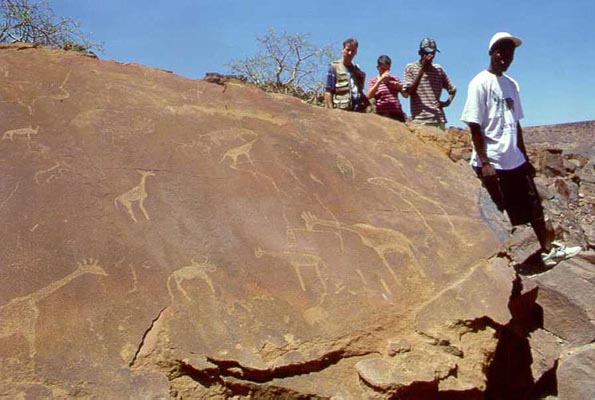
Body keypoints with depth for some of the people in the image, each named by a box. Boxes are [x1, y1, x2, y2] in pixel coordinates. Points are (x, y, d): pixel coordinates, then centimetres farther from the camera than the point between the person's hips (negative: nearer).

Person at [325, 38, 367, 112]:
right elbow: (328, 92, -3)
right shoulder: (334, 67, 2)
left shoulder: (357, 69, 19)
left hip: (357, 111, 6)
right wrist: (331, 111, -13)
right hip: (340, 110, -6)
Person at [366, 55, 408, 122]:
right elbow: (369, 96, -8)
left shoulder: (395, 79, 16)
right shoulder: (374, 81, 10)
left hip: (397, 114, 3)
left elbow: (405, 95, 15)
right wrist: (380, 80, -13)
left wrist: (399, 87, -5)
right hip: (382, 115, -3)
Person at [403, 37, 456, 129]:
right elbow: (409, 91, -8)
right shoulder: (410, 68, 4)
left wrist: (447, 102, 3)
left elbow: (452, 89, 23)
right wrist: (422, 69, -10)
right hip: (419, 120, -4)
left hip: (438, 119, 4)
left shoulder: (439, 69, 13)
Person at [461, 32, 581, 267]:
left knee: (533, 207, 15)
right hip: (492, 163, -7)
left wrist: (524, 157, 16)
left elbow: (516, 124, 17)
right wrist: (484, 162, -18)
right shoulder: (480, 83, -8)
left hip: (514, 161, 7)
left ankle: (548, 249, 29)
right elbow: (474, 126, -13)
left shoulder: (511, 84, 13)